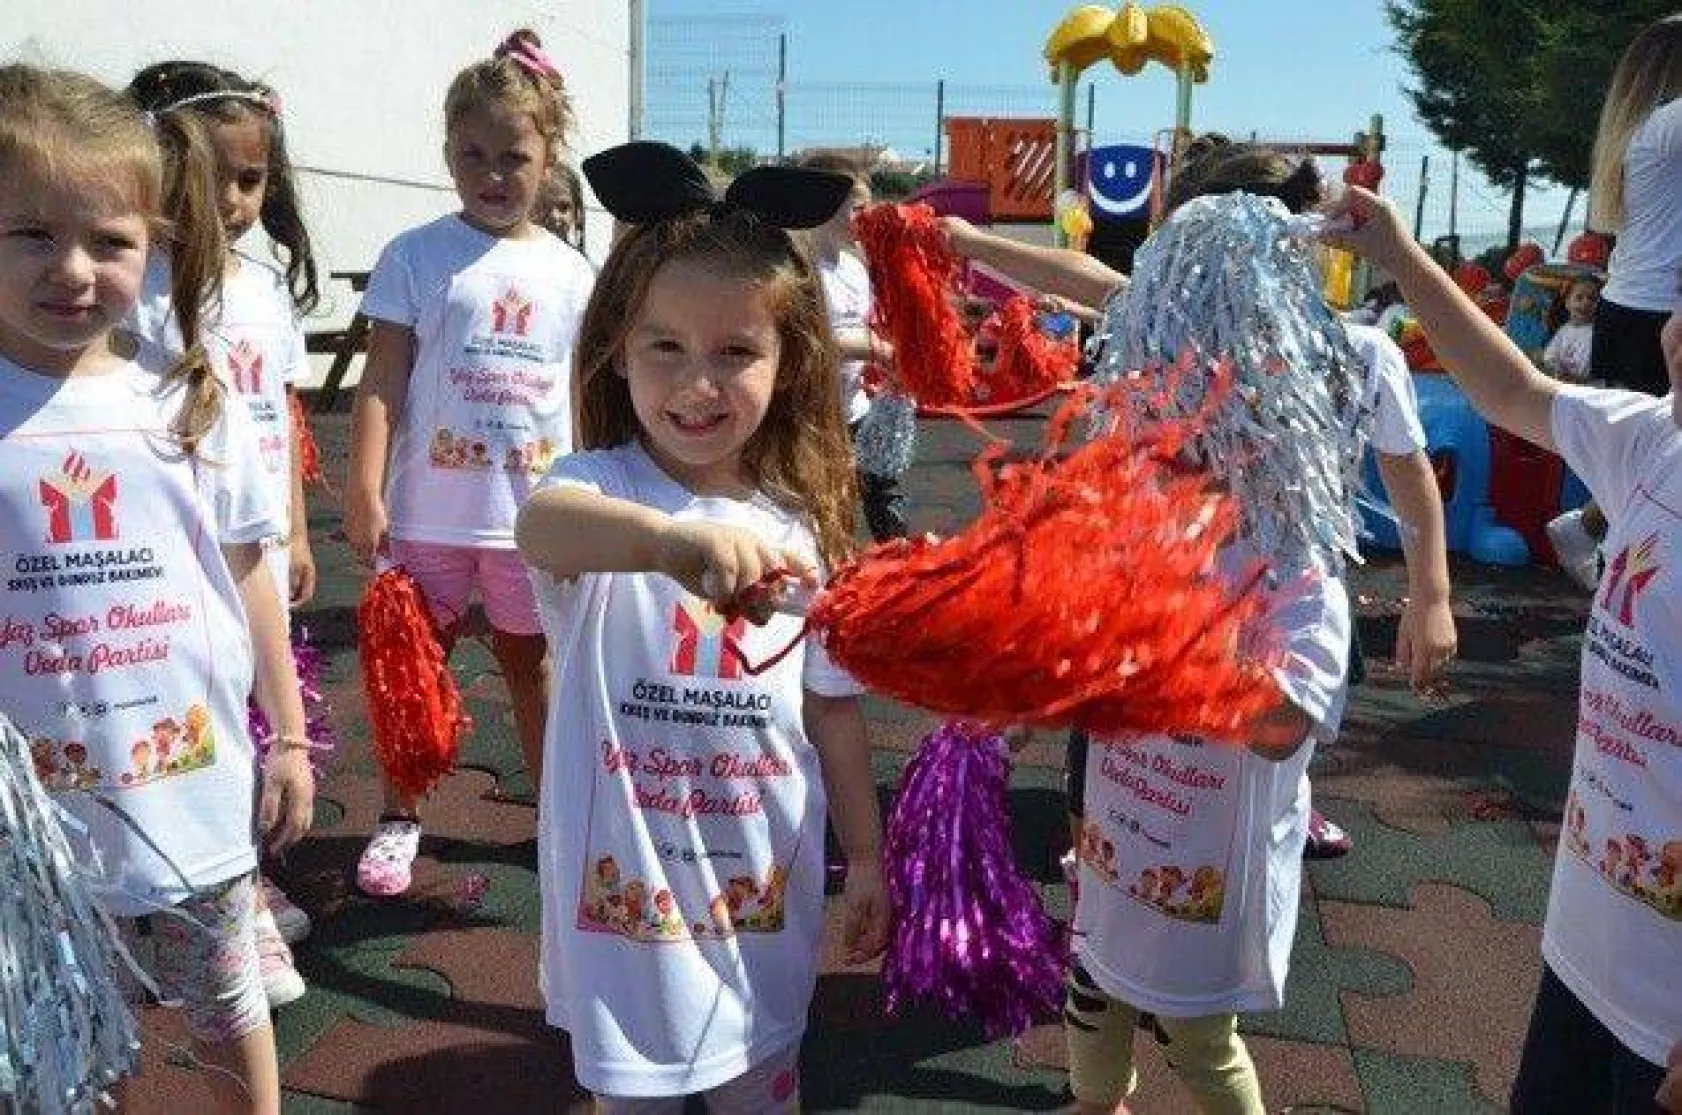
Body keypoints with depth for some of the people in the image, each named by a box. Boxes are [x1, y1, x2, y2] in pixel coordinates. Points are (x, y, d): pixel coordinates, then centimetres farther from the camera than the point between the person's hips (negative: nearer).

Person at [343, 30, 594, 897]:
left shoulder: (570, 272, 4)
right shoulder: (415, 256, -3)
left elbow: (585, 396, 8)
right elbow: (381, 382, -7)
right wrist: (364, 490, -13)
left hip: (536, 511, 2)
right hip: (430, 507, -1)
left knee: (530, 660, 16)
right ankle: (400, 818, 27)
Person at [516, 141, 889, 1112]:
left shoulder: (802, 522, -3)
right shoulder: (602, 485, -15)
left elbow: (833, 705, 5)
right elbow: (543, 525, -41)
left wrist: (867, 855, 10)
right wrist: (677, 538, -61)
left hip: (764, 892, 3)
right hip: (623, 888, -2)